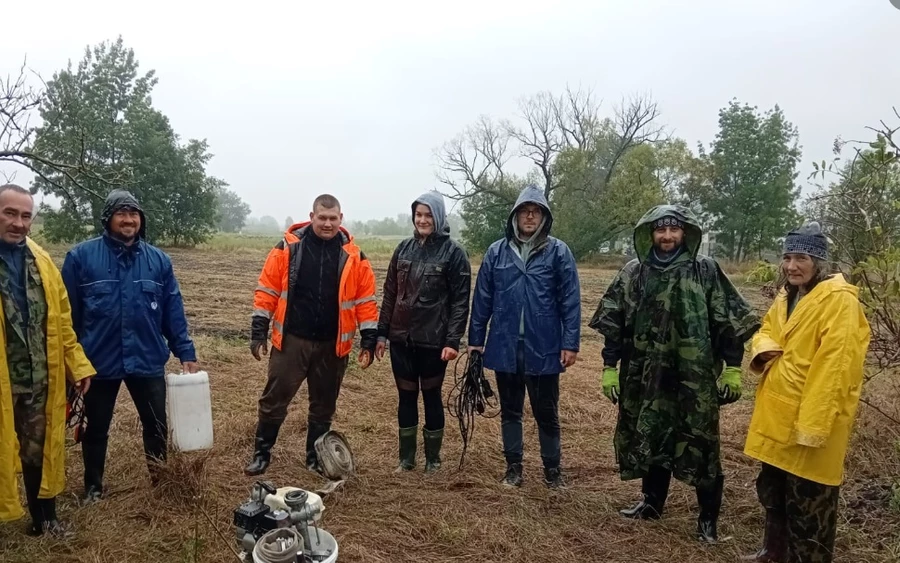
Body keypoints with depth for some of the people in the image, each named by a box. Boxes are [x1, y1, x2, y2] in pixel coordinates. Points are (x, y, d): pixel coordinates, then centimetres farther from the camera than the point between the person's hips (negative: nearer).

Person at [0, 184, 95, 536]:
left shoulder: (41, 261, 7)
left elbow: (61, 320, 9)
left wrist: (77, 365, 5)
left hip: (39, 380, 4)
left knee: (39, 450, 18)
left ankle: (44, 517, 34)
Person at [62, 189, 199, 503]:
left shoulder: (158, 260, -1)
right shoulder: (81, 256, -7)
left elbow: (174, 313, 2)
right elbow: (67, 313, -3)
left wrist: (186, 352, -1)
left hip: (147, 361, 1)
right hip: (98, 362, -1)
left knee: (156, 425, 13)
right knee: (96, 428, 17)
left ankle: (160, 481, 33)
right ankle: (93, 487, 37)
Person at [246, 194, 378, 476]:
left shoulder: (353, 255, -1)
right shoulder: (288, 247, -4)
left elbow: (365, 299, 2)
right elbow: (267, 290, -2)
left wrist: (368, 340, -2)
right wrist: (259, 331, -6)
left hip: (332, 344, 2)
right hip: (291, 340, -1)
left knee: (324, 405, 14)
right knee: (274, 400, 6)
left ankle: (316, 457, 30)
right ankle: (261, 454, 24)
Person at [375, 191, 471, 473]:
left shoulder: (453, 252, -6)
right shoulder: (404, 248, 7)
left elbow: (460, 301, -8)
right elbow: (389, 293, 10)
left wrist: (453, 340, -15)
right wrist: (381, 333, 7)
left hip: (433, 340, -4)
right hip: (401, 337, 4)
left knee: (432, 397, 8)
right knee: (406, 397, 12)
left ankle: (433, 459, 23)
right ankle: (406, 457, 25)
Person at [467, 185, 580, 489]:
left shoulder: (558, 252, -3)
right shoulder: (496, 252, 3)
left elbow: (570, 300, -4)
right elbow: (482, 299, 6)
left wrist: (570, 343, -7)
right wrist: (475, 339, 6)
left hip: (544, 348, -2)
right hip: (505, 347, 2)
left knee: (546, 412, 11)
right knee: (510, 411, 15)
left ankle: (552, 468, 29)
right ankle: (513, 466, 30)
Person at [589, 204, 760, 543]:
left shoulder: (705, 271, -2)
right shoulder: (633, 272, 3)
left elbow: (728, 322, 0)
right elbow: (614, 323, 5)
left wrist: (732, 368, -2)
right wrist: (609, 367, 2)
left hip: (694, 376, -2)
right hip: (646, 375, 2)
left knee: (700, 443, 4)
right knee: (650, 439, 14)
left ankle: (708, 517, 23)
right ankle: (652, 502, 35)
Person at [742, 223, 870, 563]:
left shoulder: (840, 300, -17)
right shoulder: (786, 297, 10)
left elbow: (835, 367, -22)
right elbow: (766, 331, 22)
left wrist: (812, 425, -25)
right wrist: (764, 347, -4)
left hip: (810, 421, -9)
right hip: (776, 414, 9)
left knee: (808, 505, 3)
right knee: (771, 491, 23)